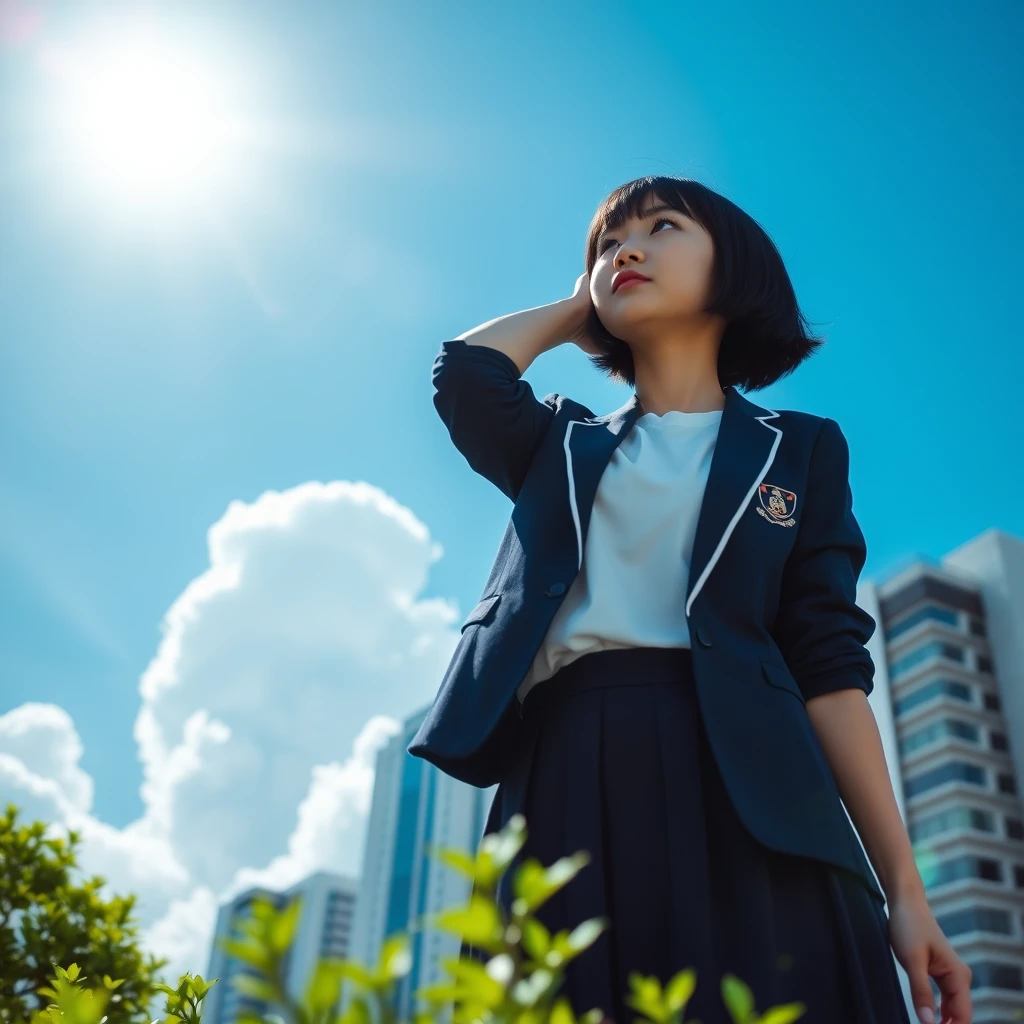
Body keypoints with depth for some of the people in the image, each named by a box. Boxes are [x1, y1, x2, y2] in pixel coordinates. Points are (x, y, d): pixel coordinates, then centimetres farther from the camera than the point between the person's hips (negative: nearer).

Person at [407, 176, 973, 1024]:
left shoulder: (799, 449, 14)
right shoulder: (562, 445, 20)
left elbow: (829, 664, 6)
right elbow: (465, 372, -1)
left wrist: (902, 884, -2)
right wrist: (574, 309, 19)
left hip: (742, 784, -1)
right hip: (564, 778, 2)